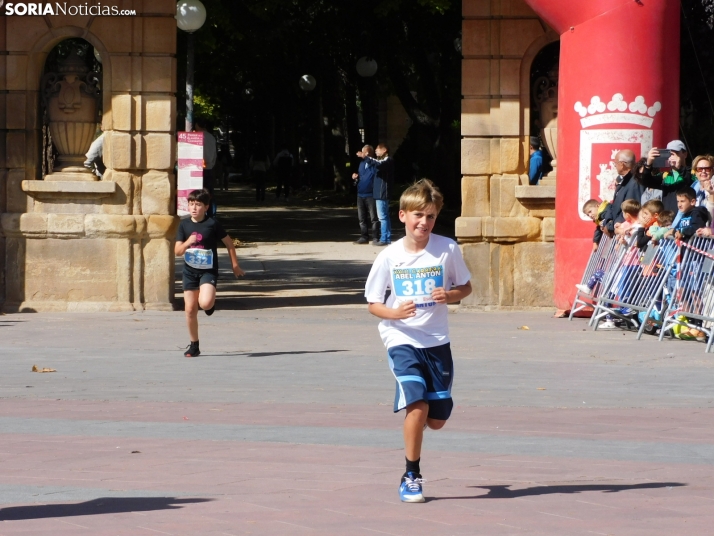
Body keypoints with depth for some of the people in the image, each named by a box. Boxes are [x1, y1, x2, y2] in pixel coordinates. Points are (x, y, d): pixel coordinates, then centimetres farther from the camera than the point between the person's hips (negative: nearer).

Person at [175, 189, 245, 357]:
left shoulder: (212, 224, -10)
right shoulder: (184, 224, 0)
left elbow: (229, 243, 2)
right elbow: (177, 251, -1)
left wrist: (235, 265, 4)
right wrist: (187, 243, -22)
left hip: (208, 271, -4)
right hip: (190, 271, 4)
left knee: (205, 303, -27)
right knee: (190, 309, 3)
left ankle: (211, 303, 13)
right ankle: (194, 345, 17)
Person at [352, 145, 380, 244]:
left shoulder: (374, 163, -8)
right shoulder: (362, 163, 14)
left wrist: (365, 157, -35)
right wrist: (355, 177, 3)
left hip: (371, 195, -8)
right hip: (360, 194, 8)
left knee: (374, 218, -3)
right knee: (362, 218, 11)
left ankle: (375, 238, 0)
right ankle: (364, 237, 19)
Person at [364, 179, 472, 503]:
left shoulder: (447, 249, -3)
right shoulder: (389, 257, -5)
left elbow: (465, 287, 9)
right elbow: (373, 304, 2)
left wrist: (450, 296, -13)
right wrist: (395, 313, -19)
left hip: (437, 341, 2)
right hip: (402, 340, -2)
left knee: (437, 419, 5)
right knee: (417, 404, -20)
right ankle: (411, 477, -4)